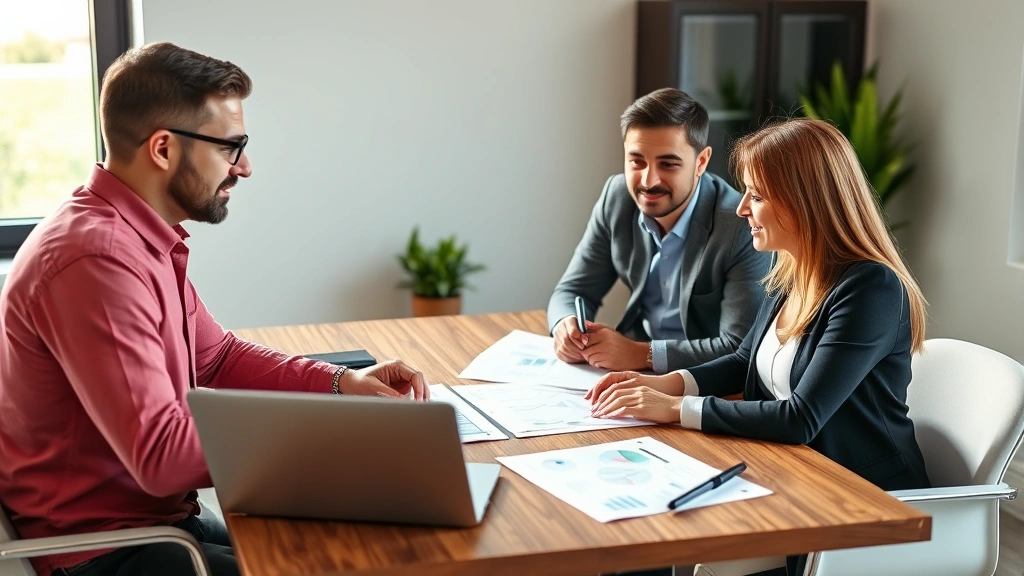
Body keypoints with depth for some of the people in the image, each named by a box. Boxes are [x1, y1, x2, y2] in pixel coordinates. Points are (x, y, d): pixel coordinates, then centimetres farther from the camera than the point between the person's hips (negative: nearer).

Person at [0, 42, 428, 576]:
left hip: (156, 513, 9)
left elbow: (217, 357, 15)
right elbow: (162, 456, -28)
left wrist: (341, 382, 1)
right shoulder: (96, 260, -26)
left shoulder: (142, 236, 6)